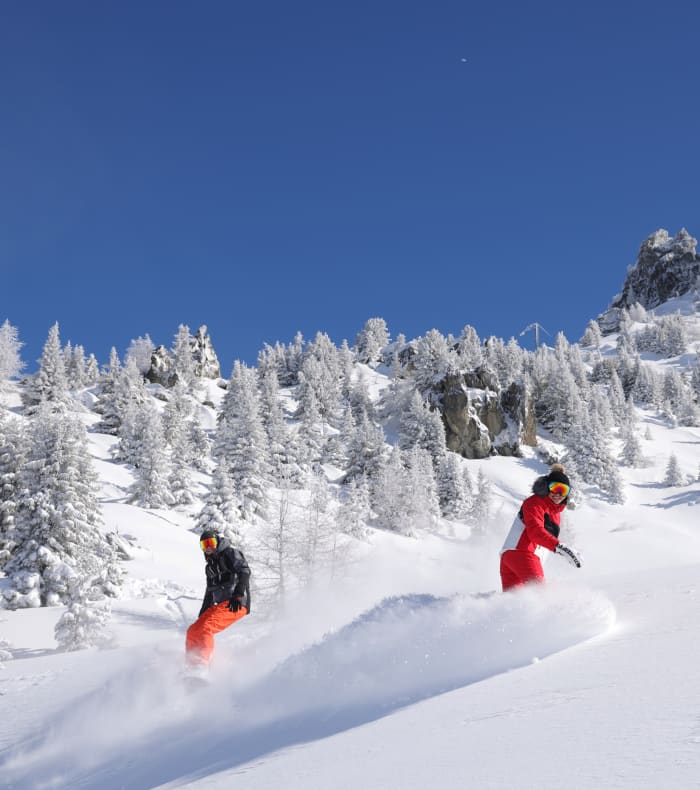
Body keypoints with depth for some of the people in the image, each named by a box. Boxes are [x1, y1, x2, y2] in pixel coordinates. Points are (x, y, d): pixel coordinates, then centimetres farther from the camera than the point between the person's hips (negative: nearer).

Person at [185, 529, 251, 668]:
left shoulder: (230, 553, 2)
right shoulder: (210, 566, 26)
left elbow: (244, 570, -15)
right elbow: (210, 594, 31)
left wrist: (238, 594, -27)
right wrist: (201, 615, 25)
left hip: (236, 604, -9)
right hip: (220, 605, 9)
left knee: (205, 628, -26)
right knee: (193, 631, 1)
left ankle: (201, 665, -35)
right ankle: (192, 666, 0)